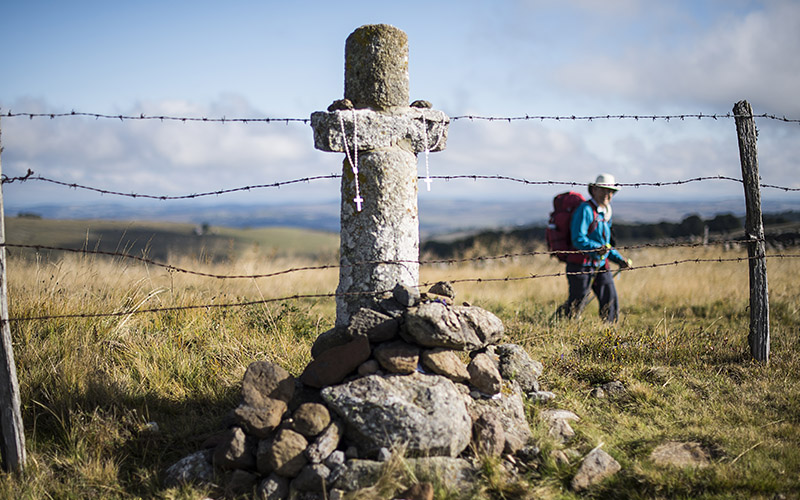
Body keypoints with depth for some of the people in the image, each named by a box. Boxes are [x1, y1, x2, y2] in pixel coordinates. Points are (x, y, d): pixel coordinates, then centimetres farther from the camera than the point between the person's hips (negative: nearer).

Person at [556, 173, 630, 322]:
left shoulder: (605, 213, 18)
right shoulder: (585, 210, -11)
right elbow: (578, 240, -21)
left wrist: (619, 259, 17)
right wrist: (596, 248, -36)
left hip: (601, 265, 8)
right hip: (582, 265, -8)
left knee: (611, 304, 3)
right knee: (576, 306, -5)